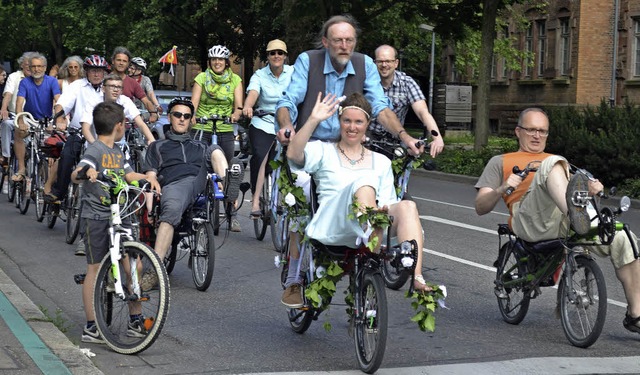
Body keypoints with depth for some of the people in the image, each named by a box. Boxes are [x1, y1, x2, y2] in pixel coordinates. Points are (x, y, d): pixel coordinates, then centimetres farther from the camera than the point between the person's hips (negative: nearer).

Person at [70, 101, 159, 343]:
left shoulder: (117, 152, 14)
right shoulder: (95, 151, -12)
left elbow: (129, 175, 24)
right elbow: (75, 175, -26)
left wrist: (147, 178, 5)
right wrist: (86, 172, -49)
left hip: (118, 216, 7)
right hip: (96, 217, -7)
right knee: (96, 268, -1)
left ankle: (135, 320, 13)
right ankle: (91, 327, 6)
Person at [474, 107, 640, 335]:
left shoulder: (558, 163, 42)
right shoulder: (501, 162, 29)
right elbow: (480, 207, 16)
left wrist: (592, 188, 0)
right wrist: (502, 189, -6)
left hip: (565, 224, 4)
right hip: (530, 221, -4)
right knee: (552, 164, -28)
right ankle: (574, 212, -55)